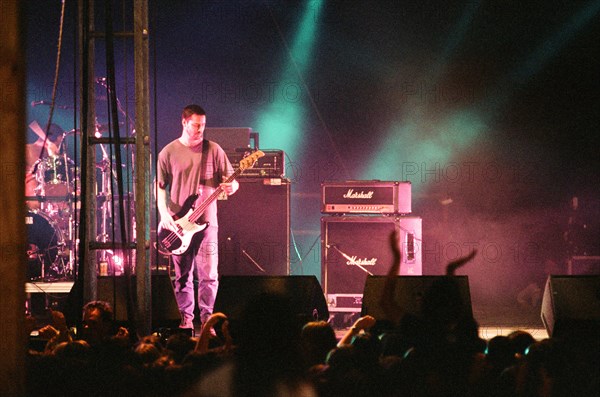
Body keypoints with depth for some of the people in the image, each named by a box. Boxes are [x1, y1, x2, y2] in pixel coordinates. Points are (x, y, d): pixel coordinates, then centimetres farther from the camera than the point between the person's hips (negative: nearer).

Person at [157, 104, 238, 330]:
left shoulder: (213, 150, 5)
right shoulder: (169, 153, 4)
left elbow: (230, 179, 7)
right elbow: (160, 186, 5)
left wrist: (231, 187, -17)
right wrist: (163, 213, -10)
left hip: (206, 221, 0)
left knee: (208, 274, -5)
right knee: (183, 275, 5)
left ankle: (206, 319, 4)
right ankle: (186, 318, 14)